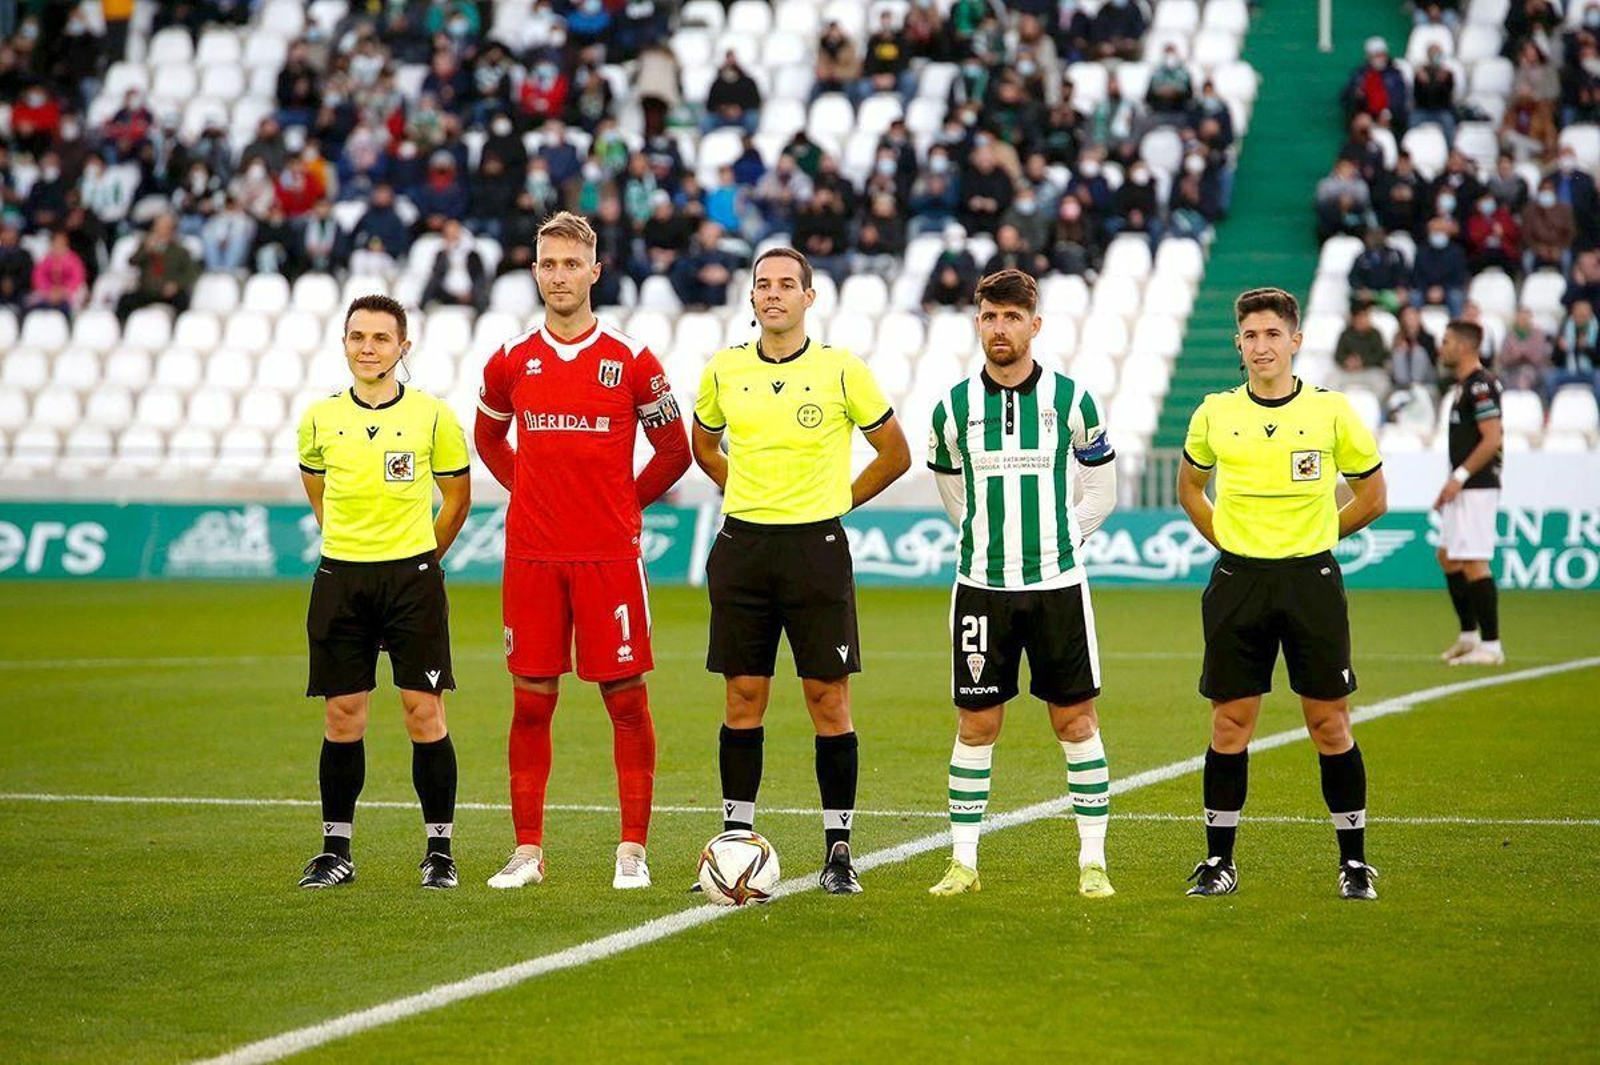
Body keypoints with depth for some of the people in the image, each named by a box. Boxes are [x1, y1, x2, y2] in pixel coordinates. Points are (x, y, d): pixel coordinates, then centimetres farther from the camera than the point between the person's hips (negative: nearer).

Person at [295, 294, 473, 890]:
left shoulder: (433, 417, -3)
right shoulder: (320, 419, 4)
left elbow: (458, 498, 9)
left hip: (413, 578, -2)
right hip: (340, 578, 2)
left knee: (425, 711, -3)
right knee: (342, 715, 3)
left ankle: (439, 851, 5)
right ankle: (336, 851, 11)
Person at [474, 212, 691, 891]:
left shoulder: (631, 360, -1)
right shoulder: (511, 361, 6)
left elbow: (674, 451, 8)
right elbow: (488, 438, 24)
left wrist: (625, 502, 5)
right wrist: (530, 491, 13)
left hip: (610, 555, -2)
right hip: (531, 556, 2)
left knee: (626, 700, -1)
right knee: (531, 702, 3)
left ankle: (633, 851, 5)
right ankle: (528, 850, 9)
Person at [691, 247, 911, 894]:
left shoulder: (841, 370, -3)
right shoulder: (723, 371, 5)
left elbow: (895, 455, 7)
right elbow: (704, 445, 24)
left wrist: (837, 502, 5)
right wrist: (746, 495, 13)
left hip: (816, 547, -2)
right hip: (742, 546, 2)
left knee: (829, 701, -2)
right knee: (744, 700, 4)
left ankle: (838, 849, 5)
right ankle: (735, 836, 11)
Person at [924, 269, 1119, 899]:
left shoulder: (1071, 400, 0)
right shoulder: (955, 407, 2)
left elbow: (1101, 492, 11)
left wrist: (1060, 538, 6)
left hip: (1058, 585, -1)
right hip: (981, 586, 1)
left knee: (1076, 720, 2)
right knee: (976, 723, 2)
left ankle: (1093, 862, 9)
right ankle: (964, 862, 10)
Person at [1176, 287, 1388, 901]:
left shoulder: (1331, 412, -2)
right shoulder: (1215, 413, 3)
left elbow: (1372, 497, 9)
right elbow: (1189, 487, 21)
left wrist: (1312, 538, 7)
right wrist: (1228, 541, 11)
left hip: (1310, 580, -2)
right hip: (1237, 580, 2)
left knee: (1330, 724, -1)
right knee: (1230, 724, 2)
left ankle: (1354, 861, 8)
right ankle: (1219, 861, 11)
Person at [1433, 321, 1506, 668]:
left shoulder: (1480, 385, -14)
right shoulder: (1463, 385, 17)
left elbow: (1492, 439, -21)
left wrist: (1459, 476, -20)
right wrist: (1450, 485, 22)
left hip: (1477, 487, -11)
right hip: (1464, 488, 11)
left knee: (1474, 563, -11)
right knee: (1448, 557, 16)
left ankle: (1490, 646, -9)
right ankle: (1469, 636, 23)